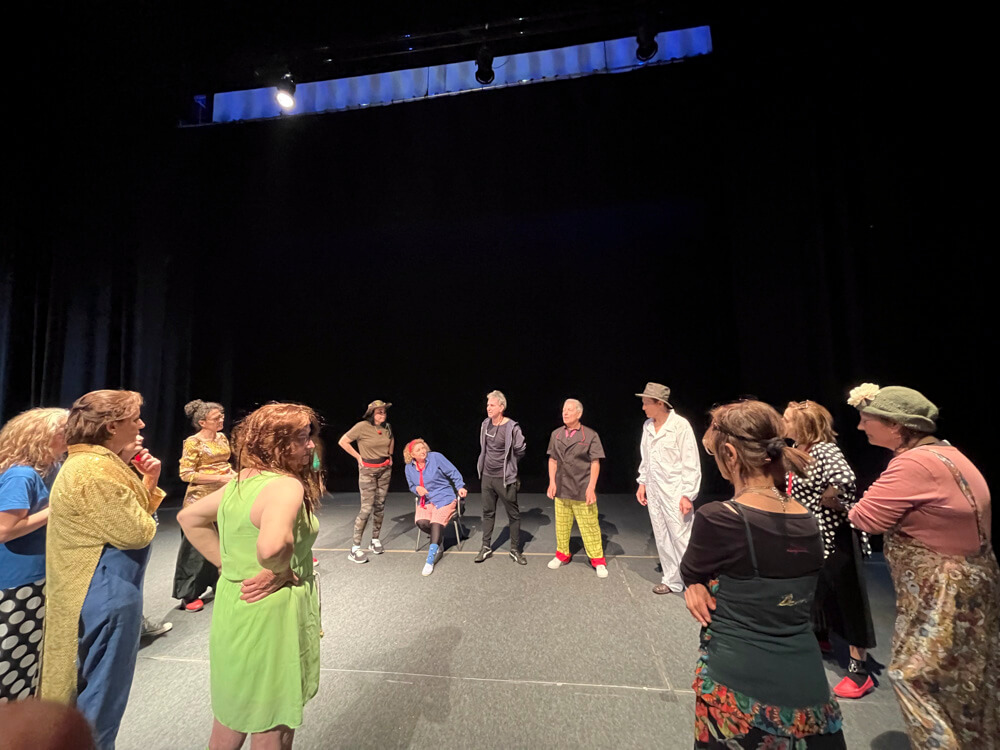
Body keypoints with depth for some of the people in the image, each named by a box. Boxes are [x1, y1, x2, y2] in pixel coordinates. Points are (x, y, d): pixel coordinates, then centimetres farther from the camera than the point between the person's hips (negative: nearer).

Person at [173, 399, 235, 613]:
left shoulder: (222, 438, 7)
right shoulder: (193, 442, -12)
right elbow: (186, 474, -15)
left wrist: (233, 474, 0)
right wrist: (220, 478, -21)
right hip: (201, 500, -6)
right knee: (197, 546, 3)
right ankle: (188, 594, 19)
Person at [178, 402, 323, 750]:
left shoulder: (240, 482, 2)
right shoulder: (286, 485, -27)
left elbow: (189, 518, 13)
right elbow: (273, 546, -43)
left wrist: (225, 562, 9)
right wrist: (281, 571, -21)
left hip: (233, 608, 8)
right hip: (269, 615, -8)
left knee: (233, 713, 30)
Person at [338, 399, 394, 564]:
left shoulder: (387, 427, 0)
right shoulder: (362, 426, -16)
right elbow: (342, 442, -11)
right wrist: (358, 457, -9)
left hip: (385, 469, 5)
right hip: (368, 470, -5)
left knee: (380, 506, 10)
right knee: (367, 508, -8)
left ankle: (375, 540, 24)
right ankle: (355, 548, 3)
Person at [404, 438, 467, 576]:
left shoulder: (435, 457, -8)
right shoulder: (409, 467, 5)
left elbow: (453, 472, -3)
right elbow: (411, 486, 18)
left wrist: (460, 487, -11)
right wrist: (417, 488, -5)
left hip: (444, 497, -4)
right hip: (425, 500, 4)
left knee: (437, 522, -25)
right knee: (421, 521, -22)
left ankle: (430, 560, -18)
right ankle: (439, 539, 9)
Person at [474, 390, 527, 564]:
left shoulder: (512, 427, -17)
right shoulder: (485, 424, 1)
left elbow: (520, 451, -7)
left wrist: (508, 463, 6)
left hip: (505, 478, -5)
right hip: (487, 476, 5)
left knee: (513, 515, 9)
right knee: (488, 513, 16)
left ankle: (515, 550, 25)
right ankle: (486, 547, 31)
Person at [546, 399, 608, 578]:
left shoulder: (590, 435, -6)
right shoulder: (556, 434, 6)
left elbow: (595, 462, -7)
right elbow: (552, 459, 8)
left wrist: (591, 488, -12)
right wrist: (552, 482, 2)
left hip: (582, 490, -3)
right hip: (561, 489, 4)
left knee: (590, 526, 3)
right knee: (561, 525, 14)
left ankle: (598, 560, 21)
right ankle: (562, 555, 32)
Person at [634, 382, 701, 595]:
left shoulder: (680, 425, -15)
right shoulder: (647, 426, 4)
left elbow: (691, 463, -13)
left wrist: (688, 495, -14)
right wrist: (642, 483, 12)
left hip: (675, 493, -6)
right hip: (654, 491, 6)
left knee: (681, 539, 0)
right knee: (662, 539, 15)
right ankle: (672, 580, 31)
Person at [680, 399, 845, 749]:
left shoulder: (718, 517, -26)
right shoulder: (809, 522, -5)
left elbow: (689, 573, -6)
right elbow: (767, 586, 5)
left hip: (739, 687, -5)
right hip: (807, 686, 5)